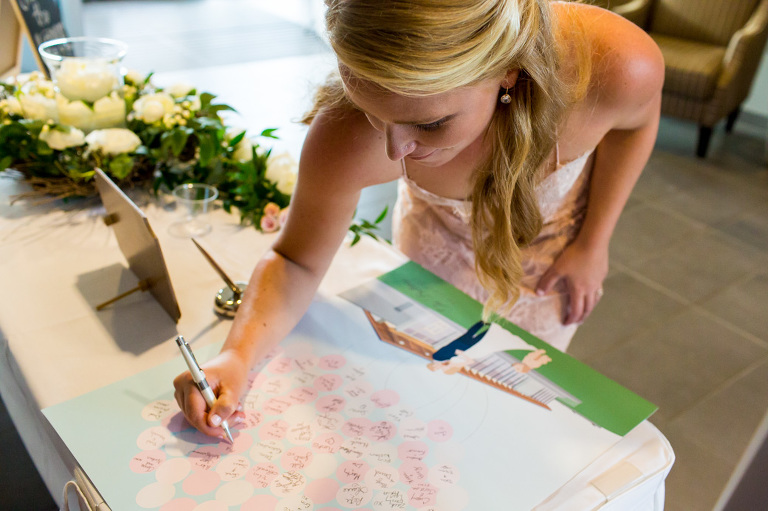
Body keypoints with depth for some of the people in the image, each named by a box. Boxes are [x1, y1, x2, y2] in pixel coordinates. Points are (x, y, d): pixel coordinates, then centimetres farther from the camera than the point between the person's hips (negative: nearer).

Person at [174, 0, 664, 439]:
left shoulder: (611, 63, -40)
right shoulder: (346, 138, -42)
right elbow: (296, 261, -22)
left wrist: (591, 244, -9)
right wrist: (238, 356, -39)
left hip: (551, 244, 1)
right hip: (440, 243, 0)